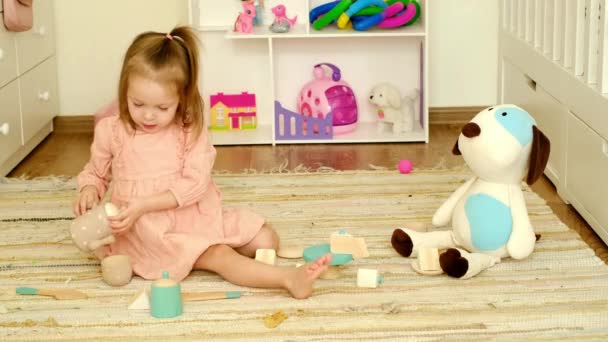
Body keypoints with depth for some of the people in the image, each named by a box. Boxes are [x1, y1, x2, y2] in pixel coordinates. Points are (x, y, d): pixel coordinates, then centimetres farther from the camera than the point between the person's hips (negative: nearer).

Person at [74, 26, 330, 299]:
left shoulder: (191, 131, -7)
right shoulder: (111, 131, -4)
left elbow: (194, 184, -15)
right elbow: (96, 173, 12)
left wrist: (144, 204, -25)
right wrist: (89, 190, -13)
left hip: (198, 217, 4)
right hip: (151, 231, -4)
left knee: (266, 239, -3)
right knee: (219, 256, -28)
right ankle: (288, 278, -38)